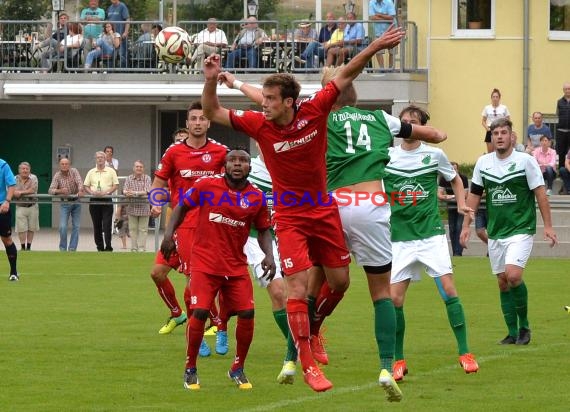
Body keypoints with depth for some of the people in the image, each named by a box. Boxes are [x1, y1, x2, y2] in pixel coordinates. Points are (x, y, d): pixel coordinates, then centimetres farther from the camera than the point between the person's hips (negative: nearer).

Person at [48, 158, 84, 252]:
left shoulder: (74, 172, -5)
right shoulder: (57, 176, -7)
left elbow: (79, 182, -19)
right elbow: (50, 190, -13)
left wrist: (80, 190, -41)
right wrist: (60, 191, -33)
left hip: (76, 202, 1)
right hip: (64, 203, -1)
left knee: (76, 226, 1)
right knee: (63, 227, -9)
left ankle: (72, 248, 9)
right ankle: (63, 248, 5)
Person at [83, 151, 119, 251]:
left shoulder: (111, 171, 5)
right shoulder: (91, 172, 12)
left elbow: (116, 185, 1)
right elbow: (85, 186, 10)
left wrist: (106, 192, -14)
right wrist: (92, 192, -11)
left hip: (106, 200, -3)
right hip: (94, 201, 3)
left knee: (107, 225, -9)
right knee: (97, 226, 5)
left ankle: (108, 247, -9)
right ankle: (100, 247, 11)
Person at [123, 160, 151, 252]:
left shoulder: (147, 178, -2)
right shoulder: (129, 179, 4)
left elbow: (147, 191, -14)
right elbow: (125, 191, -5)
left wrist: (134, 193, -23)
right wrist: (127, 193, -29)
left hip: (143, 208, -2)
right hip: (132, 208, 2)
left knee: (143, 229, 0)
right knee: (133, 229, 4)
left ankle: (142, 248, 3)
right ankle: (134, 248, 9)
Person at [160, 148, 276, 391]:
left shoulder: (256, 198, 1)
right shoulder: (206, 186, -5)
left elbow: (263, 230, 13)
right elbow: (183, 206, 8)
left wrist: (269, 255, -2)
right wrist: (169, 232, -4)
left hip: (237, 266, 3)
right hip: (205, 262, -3)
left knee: (247, 314, -7)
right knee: (199, 312, -15)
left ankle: (238, 369, 15)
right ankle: (190, 370, 4)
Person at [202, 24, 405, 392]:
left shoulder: (314, 111, -13)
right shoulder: (259, 124, -13)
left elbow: (345, 76, -5)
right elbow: (213, 112, -8)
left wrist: (375, 47, -12)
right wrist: (211, 81, -25)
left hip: (324, 210, 3)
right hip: (290, 217, -2)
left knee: (340, 282, 9)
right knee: (299, 288, -12)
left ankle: (312, 331, 37)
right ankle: (307, 364, -3)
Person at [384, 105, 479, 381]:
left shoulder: (434, 155, 3)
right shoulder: (386, 157, 3)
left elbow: (455, 179, 20)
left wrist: (461, 203, 5)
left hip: (431, 233, -1)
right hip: (399, 237, 1)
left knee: (448, 289, -13)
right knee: (395, 298, -6)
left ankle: (464, 353, -4)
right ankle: (399, 360, 8)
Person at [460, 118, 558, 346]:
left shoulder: (525, 160, -6)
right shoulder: (483, 163, 5)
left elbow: (540, 193, -5)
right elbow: (474, 195, 13)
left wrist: (548, 226, -9)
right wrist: (466, 225, 8)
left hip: (521, 230, -5)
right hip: (495, 232, 5)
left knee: (513, 275, -20)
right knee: (503, 283, 4)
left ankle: (524, 325, -2)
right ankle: (513, 333, 12)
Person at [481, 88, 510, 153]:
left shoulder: (504, 108, 1)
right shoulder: (487, 108, 4)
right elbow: (483, 121, 9)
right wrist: (487, 128, -9)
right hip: (490, 132, 1)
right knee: (490, 152, 0)